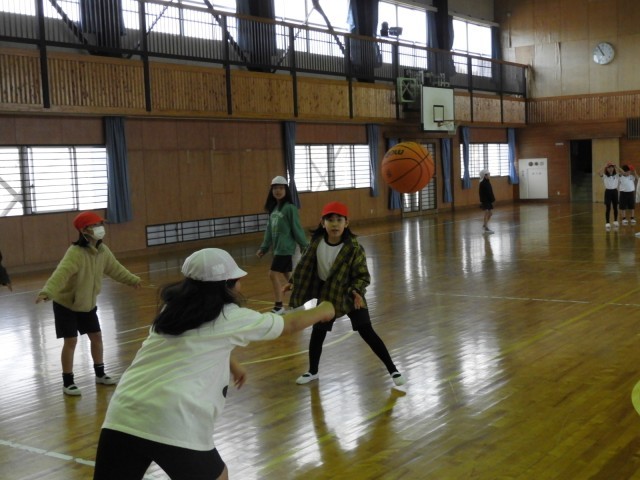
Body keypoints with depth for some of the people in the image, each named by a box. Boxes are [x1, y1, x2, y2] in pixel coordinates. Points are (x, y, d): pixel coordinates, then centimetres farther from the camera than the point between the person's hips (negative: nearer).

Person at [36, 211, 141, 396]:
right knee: (71, 341, -5)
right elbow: (61, 272, -44)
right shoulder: (75, 253, -30)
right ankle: (68, 382, 9)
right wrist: (47, 291, -60)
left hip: (88, 304, 7)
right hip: (65, 304, -7)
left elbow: (115, 268, 11)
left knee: (96, 337, 11)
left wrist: (132, 279, 24)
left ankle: (100, 374, 28)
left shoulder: (102, 250, -7)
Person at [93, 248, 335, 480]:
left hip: (121, 420, 5)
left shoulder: (173, 309, 18)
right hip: (176, 426, -4)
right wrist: (322, 311, 38)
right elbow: (288, 324, 20)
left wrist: (232, 364, 56)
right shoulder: (230, 317, 4)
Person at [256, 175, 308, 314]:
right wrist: (264, 248, 13)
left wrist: (304, 245, -11)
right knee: (286, 275, 13)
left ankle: (279, 306, 1)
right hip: (278, 247, 8)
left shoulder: (290, 207, -13)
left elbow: (297, 228, -12)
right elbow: (269, 229, 14)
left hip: (286, 247, -8)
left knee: (273, 274, -9)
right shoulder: (273, 208, 10)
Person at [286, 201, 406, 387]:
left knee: (367, 332, -6)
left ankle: (393, 370, 6)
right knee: (317, 333, 11)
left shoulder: (353, 248, -23)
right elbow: (305, 265, 5)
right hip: (326, 295, 4)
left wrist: (356, 291, -35)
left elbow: (363, 276, -19)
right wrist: (294, 282, 5)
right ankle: (313, 371, 33)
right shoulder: (316, 242, -12)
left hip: (351, 295, -4)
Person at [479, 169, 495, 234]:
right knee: (486, 213, -6)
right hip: (485, 200, -8)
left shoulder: (488, 182, 10)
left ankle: (485, 225, 25)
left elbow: (490, 192, 14)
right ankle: (486, 228, 0)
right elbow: (481, 193, -15)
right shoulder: (482, 183, -14)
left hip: (489, 200, 8)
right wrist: (481, 201, -19)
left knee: (490, 213, 11)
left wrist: (492, 199, 11)